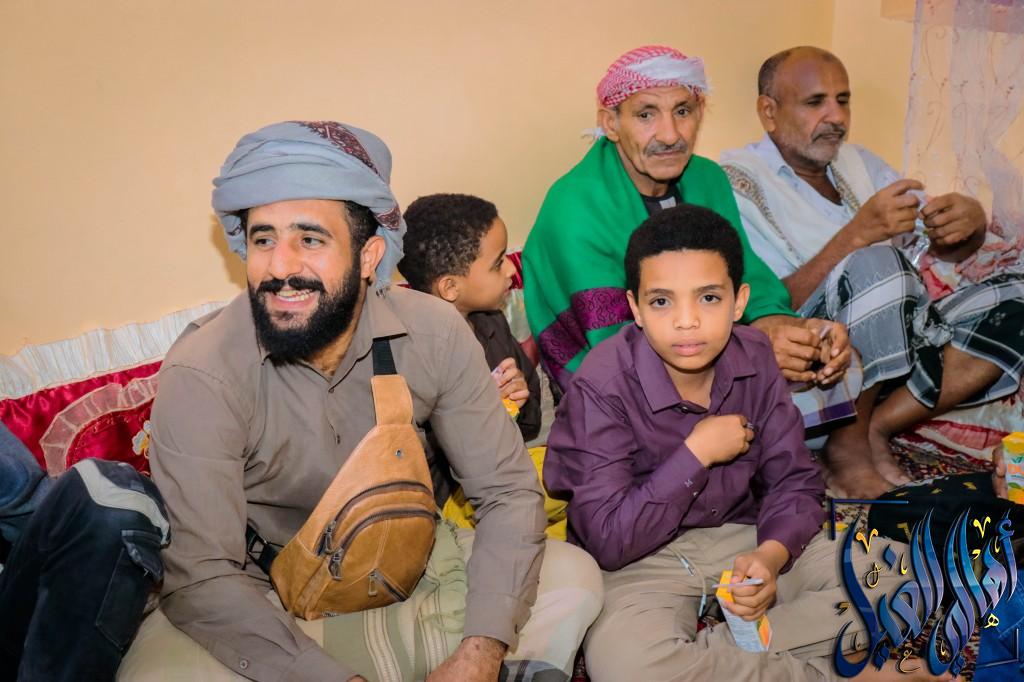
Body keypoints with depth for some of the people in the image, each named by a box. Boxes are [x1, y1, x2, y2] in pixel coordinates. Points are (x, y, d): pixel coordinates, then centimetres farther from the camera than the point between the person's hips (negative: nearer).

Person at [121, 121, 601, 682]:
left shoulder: (433, 333, -14)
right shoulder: (200, 375, -24)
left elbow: (507, 492, -10)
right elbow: (201, 577, -24)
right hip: (268, 605, -1)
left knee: (573, 577, -15)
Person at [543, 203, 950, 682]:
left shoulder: (753, 358, -6)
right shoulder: (601, 387, -20)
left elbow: (795, 481, 0)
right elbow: (607, 539, -22)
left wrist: (771, 555, -21)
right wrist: (696, 455, -23)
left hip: (740, 535, 5)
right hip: (641, 560, -5)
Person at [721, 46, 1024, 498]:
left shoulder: (855, 163, 18)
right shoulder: (736, 180, -6)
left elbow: (943, 251, 19)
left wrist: (971, 220, -6)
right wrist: (855, 235, -27)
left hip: (896, 344, 7)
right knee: (876, 264, -34)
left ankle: (876, 427, -13)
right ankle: (847, 447, -16)